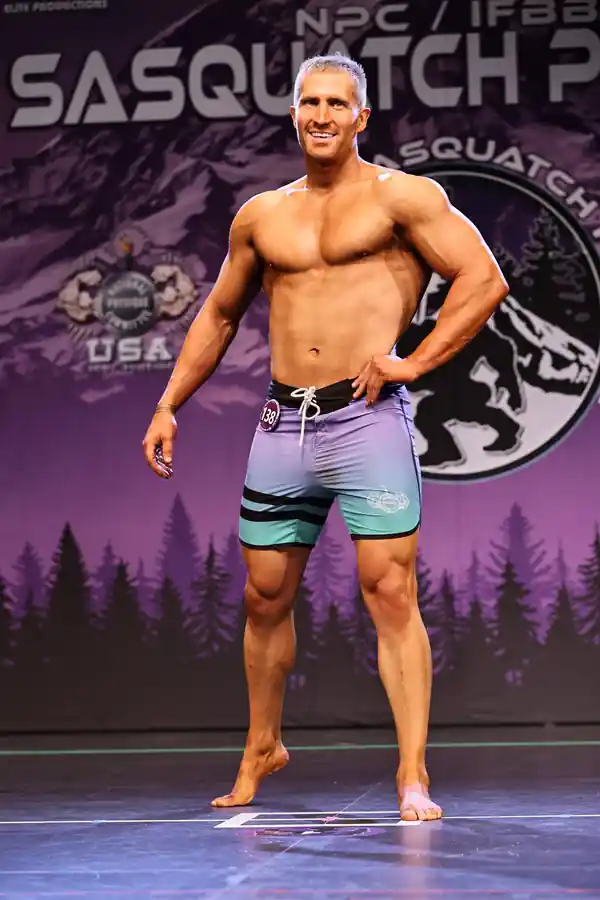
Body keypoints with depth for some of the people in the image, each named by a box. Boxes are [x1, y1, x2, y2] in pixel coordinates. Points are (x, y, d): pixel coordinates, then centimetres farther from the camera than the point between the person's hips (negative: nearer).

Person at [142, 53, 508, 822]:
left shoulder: (400, 197, 1)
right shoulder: (260, 216, 15)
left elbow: (485, 277, -4)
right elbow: (218, 316, 25)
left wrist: (415, 360, -11)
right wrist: (169, 404, 19)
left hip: (369, 419, -5)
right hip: (283, 424, 5)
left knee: (391, 594, -11)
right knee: (265, 597, 11)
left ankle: (413, 777, -10)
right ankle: (261, 750, 31)